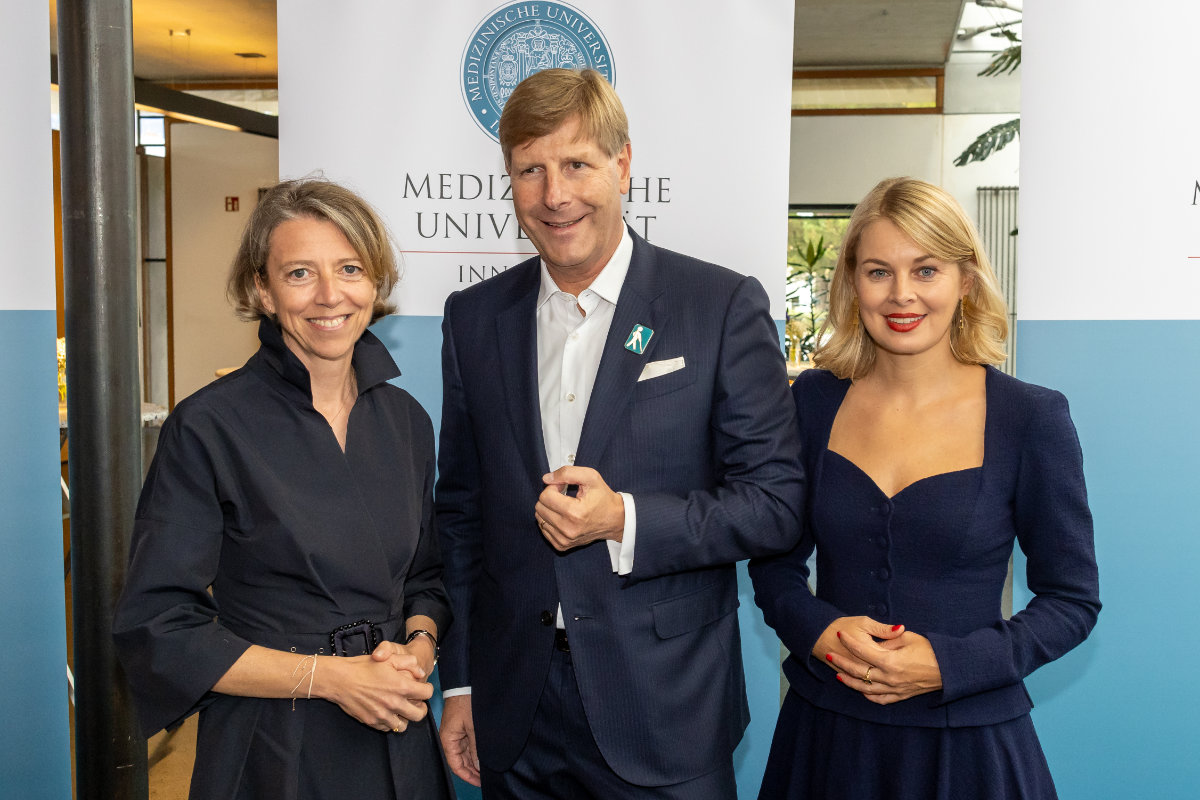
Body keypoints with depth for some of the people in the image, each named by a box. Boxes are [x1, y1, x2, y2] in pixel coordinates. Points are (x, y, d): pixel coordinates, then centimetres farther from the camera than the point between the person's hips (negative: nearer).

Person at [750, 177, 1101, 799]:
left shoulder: (1031, 417, -8)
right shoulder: (813, 400, -2)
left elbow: (1073, 600, -3)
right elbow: (775, 562, 5)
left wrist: (949, 663, -17)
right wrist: (819, 630, -15)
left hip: (968, 743, -2)